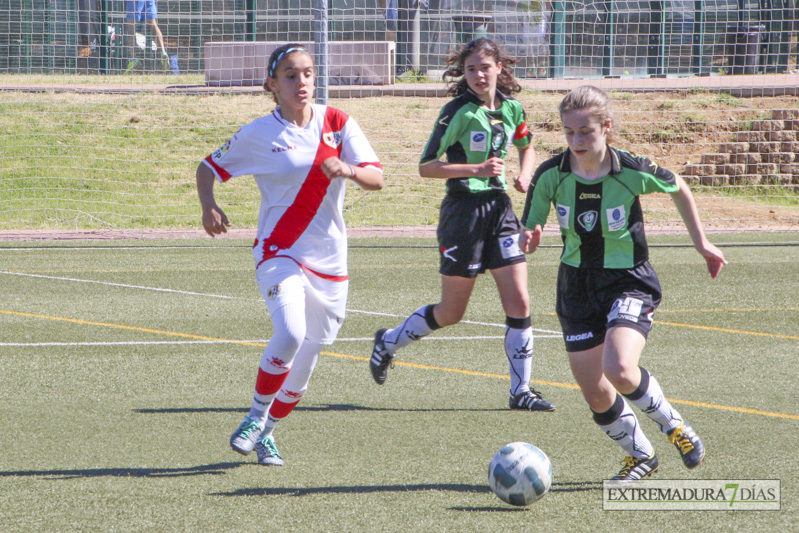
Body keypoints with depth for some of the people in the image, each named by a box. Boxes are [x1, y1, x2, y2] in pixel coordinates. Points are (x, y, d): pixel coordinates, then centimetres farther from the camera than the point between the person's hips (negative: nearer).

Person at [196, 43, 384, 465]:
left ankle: (267, 432, 30)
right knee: (289, 334, -27)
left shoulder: (337, 123, 3)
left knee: (305, 361, 7)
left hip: (329, 258, 3)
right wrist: (209, 206, -11)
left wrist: (348, 170, -24)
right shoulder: (258, 134, -2)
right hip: (280, 252, -3)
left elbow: (376, 179, -3)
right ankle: (256, 416, -5)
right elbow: (209, 167, 9)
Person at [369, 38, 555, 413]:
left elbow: (526, 147, 26)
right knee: (452, 312, 5)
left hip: (500, 206, 5)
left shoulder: (512, 109, 6)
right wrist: (476, 169, -23)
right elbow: (426, 166, -13)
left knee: (519, 303, -5)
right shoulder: (459, 112, -12)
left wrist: (525, 174, 5)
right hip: (463, 210, -5)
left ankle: (521, 391, 3)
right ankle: (388, 342, 29)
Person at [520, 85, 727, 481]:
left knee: (619, 369, -27)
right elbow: (529, 231, -1)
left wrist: (701, 243, 11)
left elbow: (678, 189, 5)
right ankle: (640, 456, 30)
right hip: (577, 285, 4)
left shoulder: (633, 172, -17)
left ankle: (673, 425, 2)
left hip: (629, 282, -4)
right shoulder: (551, 176, -12)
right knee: (594, 393, 3)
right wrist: (528, 240, -26)